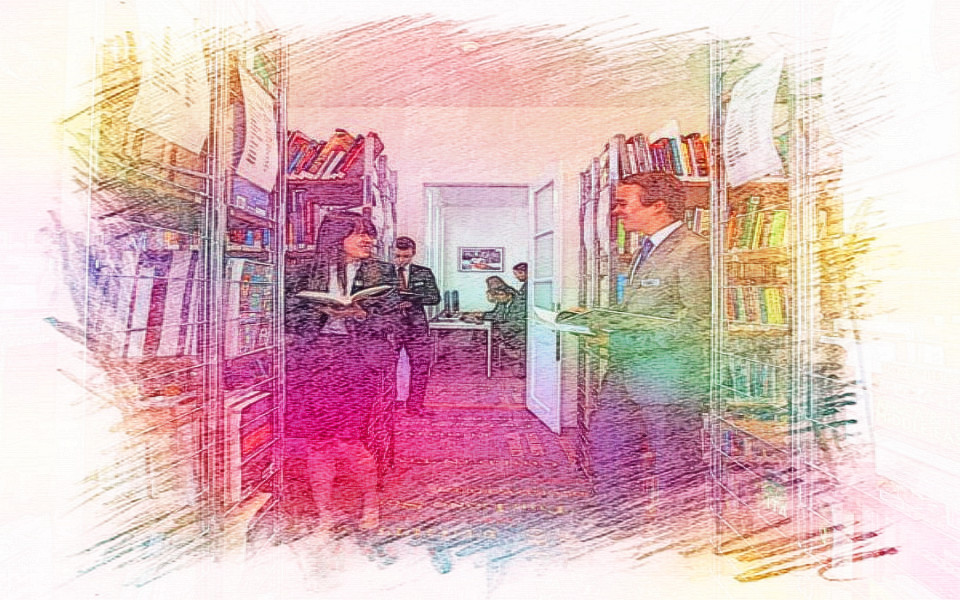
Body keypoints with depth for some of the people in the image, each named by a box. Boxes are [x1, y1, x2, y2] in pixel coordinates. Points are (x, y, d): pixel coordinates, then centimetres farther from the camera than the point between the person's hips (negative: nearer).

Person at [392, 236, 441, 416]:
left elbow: (435, 297, -1)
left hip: (416, 325, 2)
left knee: (421, 364, 2)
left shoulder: (424, 273, 8)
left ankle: (415, 404, 15)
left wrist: (413, 298, -17)